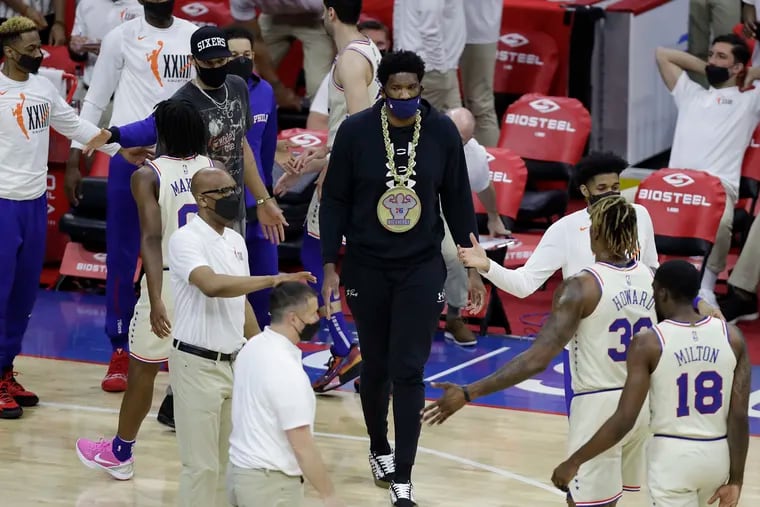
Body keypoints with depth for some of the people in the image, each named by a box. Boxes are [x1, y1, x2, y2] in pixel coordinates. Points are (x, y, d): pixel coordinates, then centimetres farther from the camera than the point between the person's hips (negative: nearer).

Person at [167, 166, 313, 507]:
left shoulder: (236, 241, 11)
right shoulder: (186, 240, -16)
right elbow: (212, 285, -34)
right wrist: (272, 280, -36)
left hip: (234, 362, 8)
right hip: (197, 364, -8)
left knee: (228, 461, 12)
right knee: (202, 464, -5)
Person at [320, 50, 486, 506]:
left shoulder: (442, 132, -7)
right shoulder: (355, 131, -9)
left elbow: (458, 202, 2)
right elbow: (335, 202, -2)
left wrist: (473, 267, 3)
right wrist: (330, 266, -5)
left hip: (422, 269, 0)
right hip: (367, 268, 1)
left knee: (409, 372, -6)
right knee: (375, 367, 14)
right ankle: (379, 449, 37)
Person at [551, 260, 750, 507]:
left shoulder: (648, 343, -12)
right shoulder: (732, 338, -2)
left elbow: (624, 420, -15)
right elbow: (739, 416, -4)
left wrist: (573, 463, -6)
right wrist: (735, 478, 1)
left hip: (672, 456, -5)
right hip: (718, 454, 5)